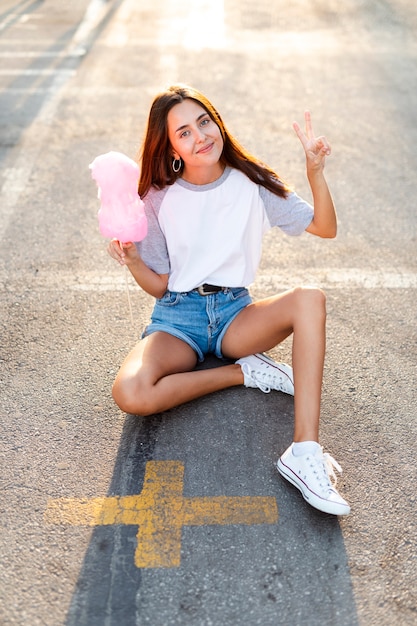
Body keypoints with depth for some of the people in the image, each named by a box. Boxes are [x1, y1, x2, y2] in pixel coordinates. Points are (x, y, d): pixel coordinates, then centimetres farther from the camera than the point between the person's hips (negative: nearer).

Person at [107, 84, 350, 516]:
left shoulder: (251, 184, 0)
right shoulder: (159, 199, -3)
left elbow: (326, 228, 0)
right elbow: (160, 287, 0)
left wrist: (315, 171, -14)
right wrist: (133, 261, -20)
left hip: (235, 314, 1)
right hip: (178, 317, -1)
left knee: (309, 299, -31)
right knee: (130, 393, -32)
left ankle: (304, 452, -34)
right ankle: (245, 372, -11)